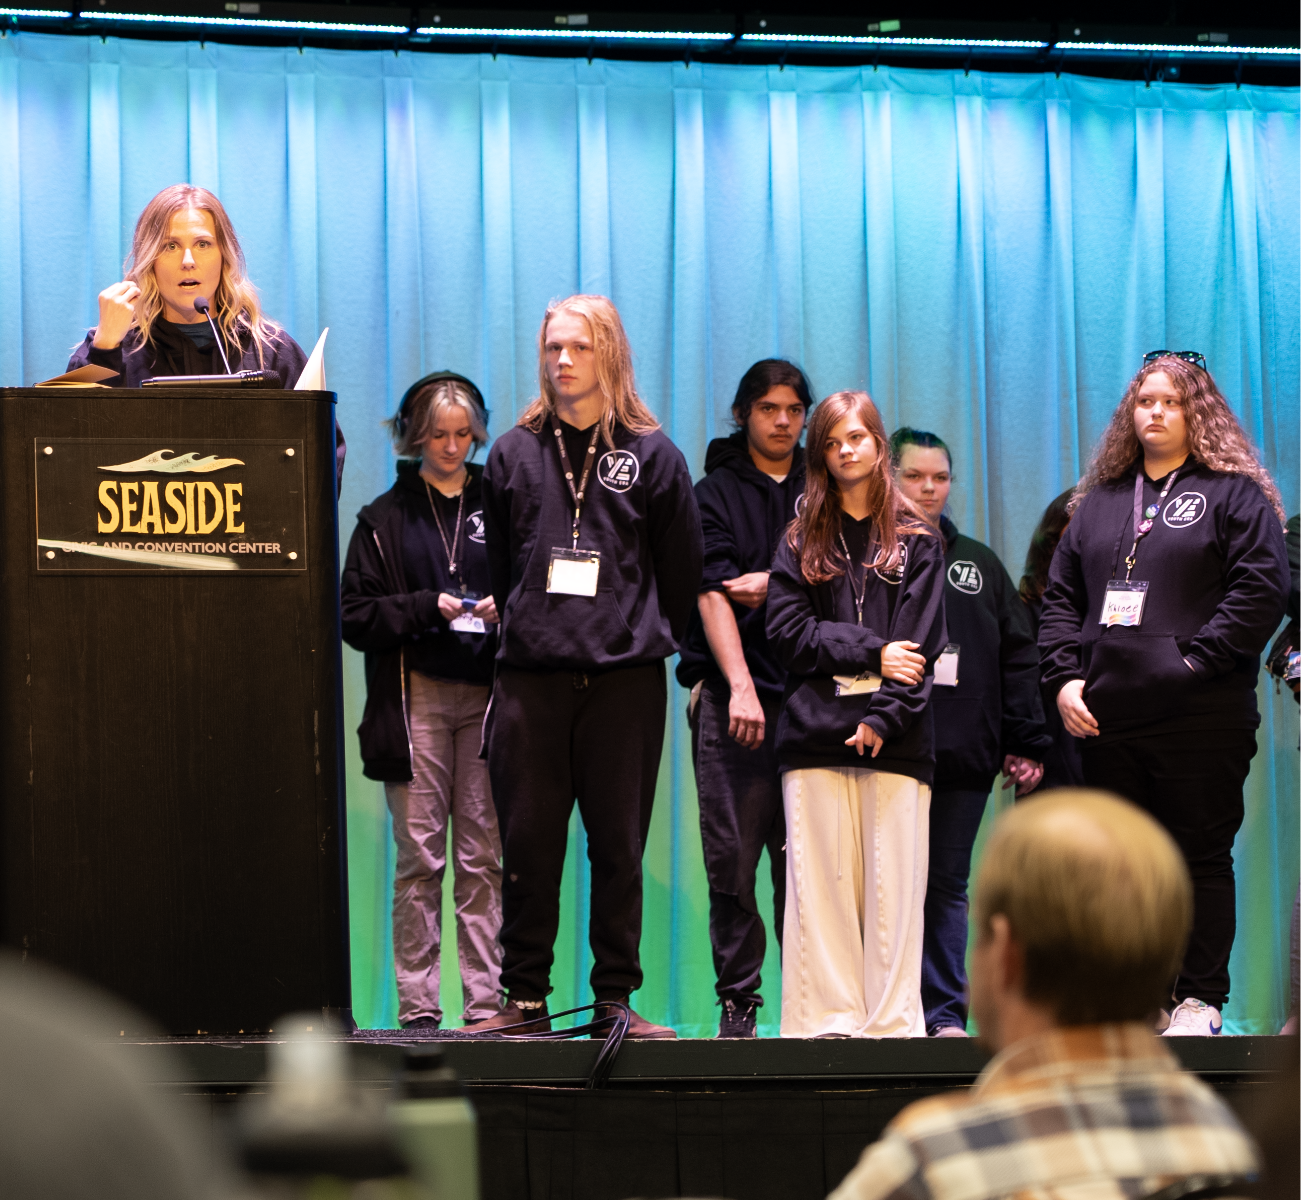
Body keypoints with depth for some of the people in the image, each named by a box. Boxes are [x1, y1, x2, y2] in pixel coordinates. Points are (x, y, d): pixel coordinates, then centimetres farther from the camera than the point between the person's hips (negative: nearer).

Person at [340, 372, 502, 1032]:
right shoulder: (384, 518, 10)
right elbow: (355, 616, 3)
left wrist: (505, 610, -10)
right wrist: (429, 607, -10)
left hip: (487, 699, 0)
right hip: (415, 699, 0)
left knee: (484, 859, -2)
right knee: (419, 858, -2)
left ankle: (487, 1003, -1)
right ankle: (417, 1007, 0)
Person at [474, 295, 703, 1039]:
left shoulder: (652, 455, 5)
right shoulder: (515, 453, 11)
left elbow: (682, 568, 10)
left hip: (626, 677, -1)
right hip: (532, 676, 1)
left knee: (619, 844, 0)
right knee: (528, 842, 0)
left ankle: (616, 999, 5)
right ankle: (526, 997, 6)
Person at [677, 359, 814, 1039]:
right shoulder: (716, 493, 7)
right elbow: (712, 593, -4)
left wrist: (773, 585, -6)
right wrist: (740, 685, -16)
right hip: (732, 694, -2)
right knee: (731, 860, -4)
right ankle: (737, 1002, 1)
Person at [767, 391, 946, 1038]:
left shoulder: (915, 541, 10)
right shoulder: (800, 542, 15)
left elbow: (919, 643, 1)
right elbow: (787, 633, 3)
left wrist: (883, 717, -12)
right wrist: (870, 651, -8)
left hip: (894, 737, -1)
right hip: (815, 739, 1)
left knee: (892, 887, -5)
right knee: (820, 886, -4)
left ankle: (892, 1024, -4)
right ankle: (826, 1024, -3)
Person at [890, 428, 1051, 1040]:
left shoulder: (979, 564, 18)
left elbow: (1018, 658, 17)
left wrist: (1026, 744, 9)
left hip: (963, 755, 3)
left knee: (947, 886, 5)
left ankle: (947, 1012, 7)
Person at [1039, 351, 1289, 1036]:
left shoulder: (1233, 496, 3)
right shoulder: (1099, 501, 18)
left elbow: (1262, 588, -8)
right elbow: (1060, 597, 18)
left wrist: (1195, 659, -14)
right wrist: (1064, 678, 3)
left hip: (1200, 716, -5)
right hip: (1106, 718, 5)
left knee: (1200, 854, -3)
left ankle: (1200, 999, 1)